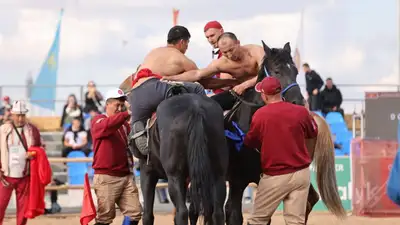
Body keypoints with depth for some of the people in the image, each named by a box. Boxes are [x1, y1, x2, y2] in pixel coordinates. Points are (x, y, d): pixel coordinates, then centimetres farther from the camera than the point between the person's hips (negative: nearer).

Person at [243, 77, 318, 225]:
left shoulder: (260, 115, -10)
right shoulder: (301, 112, -3)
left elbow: (250, 142, 5)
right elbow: (313, 133, 16)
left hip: (274, 176, -3)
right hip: (301, 173, 3)